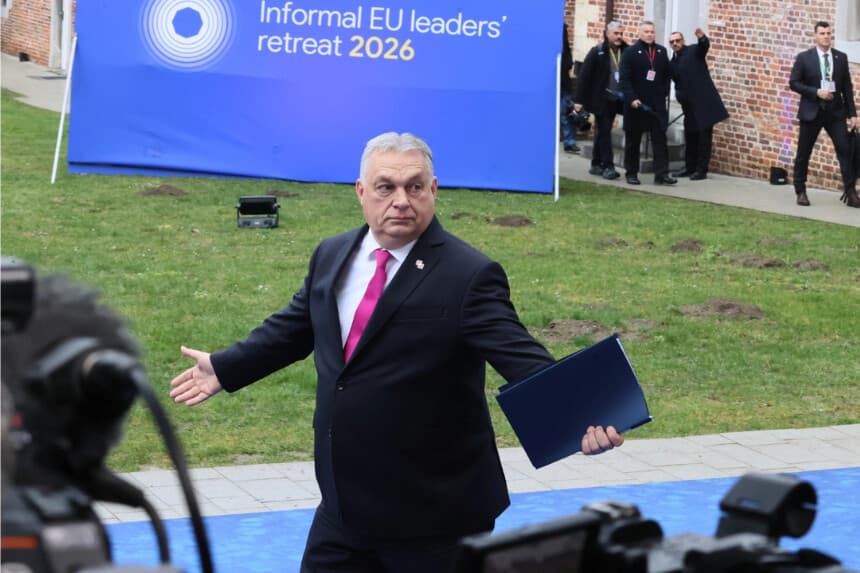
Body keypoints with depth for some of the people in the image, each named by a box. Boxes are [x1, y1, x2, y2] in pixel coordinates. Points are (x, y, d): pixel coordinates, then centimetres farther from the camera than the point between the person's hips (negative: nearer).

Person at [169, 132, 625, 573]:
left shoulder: (469, 276, -16)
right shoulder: (332, 256, 6)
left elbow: (521, 358, -24)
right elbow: (294, 327, 22)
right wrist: (225, 369, 29)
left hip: (435, 510, -6)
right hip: (345, 504, 6)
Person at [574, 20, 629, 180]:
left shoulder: (627, 52, 2)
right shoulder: (597, 52, -6)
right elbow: (584, 75, -7)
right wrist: (579, 99, -11)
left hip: (615, 100, 4)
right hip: (601, 99, -4)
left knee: (602, 132, 12)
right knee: (604, 131, -5)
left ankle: (596, 165, 20)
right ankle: (608, 166, -5)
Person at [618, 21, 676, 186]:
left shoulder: (661, 52, 9)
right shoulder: (630, 53, -5)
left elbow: (667, 74, 15)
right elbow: (625, 79, -11)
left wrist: (664, 93, 4)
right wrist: (632, 99, -19)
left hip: (657, 104, 3)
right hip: (636, 104, -3)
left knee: (660, 139, -3)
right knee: (633, 140, 6)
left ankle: (662, 174, -4)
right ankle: (631, 173, 15)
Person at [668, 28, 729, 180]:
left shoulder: (694, 51, -3)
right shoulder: (672, 62, 15)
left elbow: (704, 46, -24)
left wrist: (702, 38, -46)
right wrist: (679, 94, -1)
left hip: (704, 101, -7)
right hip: (689, 105, 7)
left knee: (704, 137, -3)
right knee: (690, 137, 12)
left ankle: (702, 170, -1)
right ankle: (690, 168, 21)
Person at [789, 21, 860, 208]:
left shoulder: (841, 57, 6)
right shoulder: (804, 58, -2)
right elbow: (794, 83, -4)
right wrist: (816, 92, -16)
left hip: (835, 111, 2)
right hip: (811, 111, -2)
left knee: (845, 150, -8)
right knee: (803, 153, 4)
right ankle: (800, 192, 19)